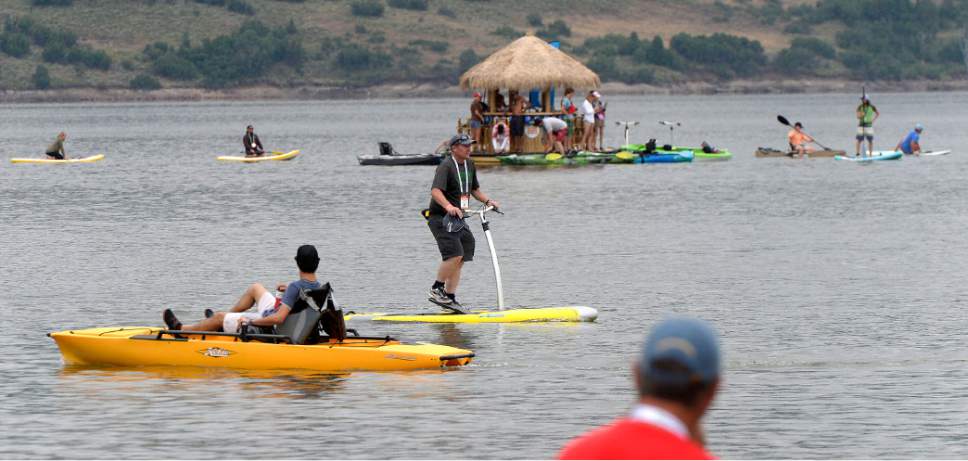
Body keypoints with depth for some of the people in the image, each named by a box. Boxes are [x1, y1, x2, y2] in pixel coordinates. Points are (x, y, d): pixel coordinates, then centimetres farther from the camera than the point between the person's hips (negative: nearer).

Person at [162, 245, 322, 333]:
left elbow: (278, 318, -37)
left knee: (219, 317, 8)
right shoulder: (317, 286, -7)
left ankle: (180, 330, 32)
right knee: (255, 288, 25)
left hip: (270, 329, -8)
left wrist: (251, 321, -27)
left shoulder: (295, 287, -32)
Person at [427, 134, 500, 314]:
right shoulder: (446, 167, -16)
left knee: (459, 260, 5)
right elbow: (435, 191, -30)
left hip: (457, 218, 9)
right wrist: (448, 206, -47)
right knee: (455, 254, -21)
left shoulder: (469, 165, 12)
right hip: (440, 218, -9)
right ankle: (436, 289, -8)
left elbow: (474, 189, 25)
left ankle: (450, 298, 10)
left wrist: (487, 201, 8)